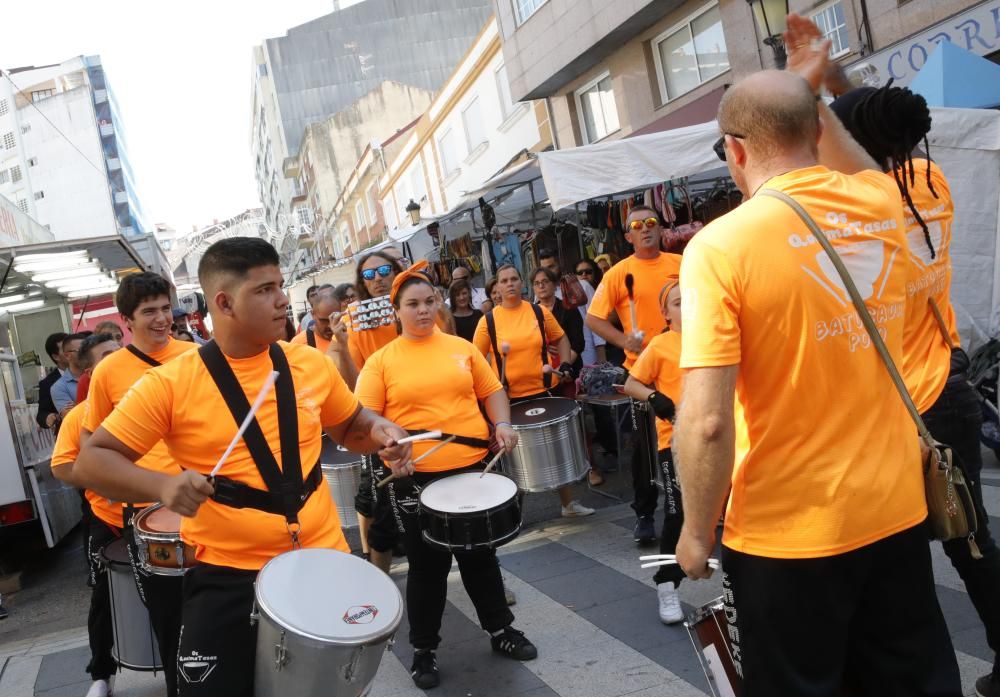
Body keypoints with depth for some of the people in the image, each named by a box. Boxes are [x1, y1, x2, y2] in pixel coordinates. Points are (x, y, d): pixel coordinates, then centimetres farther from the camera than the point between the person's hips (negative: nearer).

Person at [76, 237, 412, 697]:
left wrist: (379, 433, -7)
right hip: (226, 576, -3)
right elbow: (93, 459, -8)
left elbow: (349, 427, 15)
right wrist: (162, 486, -26)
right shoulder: (171, 383, -12)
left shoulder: (311, 365, -1)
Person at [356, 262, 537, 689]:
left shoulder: (461, 348, 7)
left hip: (473, 469, 3)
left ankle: (501, 630, 35)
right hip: (416, 478, -3)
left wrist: (502, 424, -5)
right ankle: (424, 649, 26)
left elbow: (491, 392, 12)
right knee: (427, 566, 9)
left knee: (481, 556, 17)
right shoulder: (381, 361, -3)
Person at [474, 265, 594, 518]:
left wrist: (565, 363, 0)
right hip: (506, 398, -2)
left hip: (540, 392, 2)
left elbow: (561, 338, 14)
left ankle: (569, 503, 22)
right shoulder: (488, 321, -5)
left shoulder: (540, 312, 0)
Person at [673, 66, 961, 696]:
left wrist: (697, 532, -9)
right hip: (896, 510, 6)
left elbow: (707, 422, -23)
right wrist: (812, 89, 25)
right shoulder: (884, 201, -2)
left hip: (786, 532, -5)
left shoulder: (720, 247, -19)